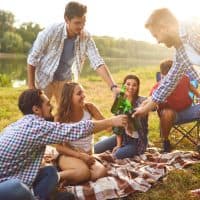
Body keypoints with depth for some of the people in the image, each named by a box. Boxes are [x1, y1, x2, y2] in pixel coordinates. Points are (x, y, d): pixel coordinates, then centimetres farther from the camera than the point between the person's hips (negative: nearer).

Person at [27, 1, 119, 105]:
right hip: (44, 78, -3)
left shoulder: (86, 37, -18)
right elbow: (32, 59, -16)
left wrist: (113, 86, -32)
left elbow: (98, 63, -20)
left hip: (65, 80, 3)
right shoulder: (51, 32, -26)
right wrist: (31, 86, -13)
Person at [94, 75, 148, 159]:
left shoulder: (142, 101, -18)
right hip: (124, 137, 5)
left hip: (137, 141, -5)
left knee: (117, 155, -27)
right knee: (95, 149, -2)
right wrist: (118, 144, -6)